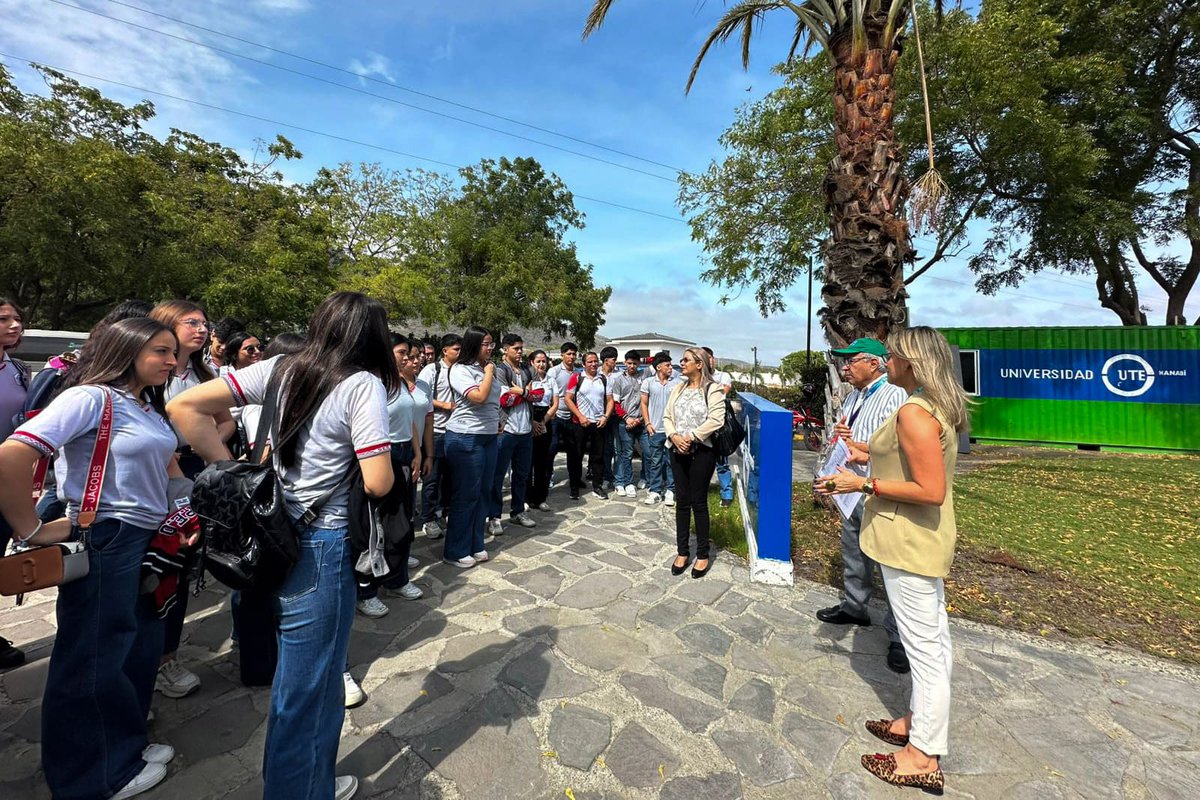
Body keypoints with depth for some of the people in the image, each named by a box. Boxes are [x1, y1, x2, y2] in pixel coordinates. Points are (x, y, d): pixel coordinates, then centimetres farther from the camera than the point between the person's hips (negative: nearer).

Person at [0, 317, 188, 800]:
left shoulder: (149, 406, 10)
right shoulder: (92, 397, -16)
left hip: (148, 540, 8)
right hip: (106, 542, -8)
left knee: (142, 646, 17)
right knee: (95, 659, 9)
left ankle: (124, 747, 38)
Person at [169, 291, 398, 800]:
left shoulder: (279, 369, 3)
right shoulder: (363, 384, -16)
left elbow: (184, 407, 1)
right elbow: (377, 484, -20)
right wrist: (384, 461, 1)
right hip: (322, 549, -7)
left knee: (295, 673, 26)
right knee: (310, 685, 12)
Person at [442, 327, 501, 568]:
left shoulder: (486, 367, 12)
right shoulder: (460, 369, -11)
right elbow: (479, 397, -23)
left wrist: (498, 422, 12)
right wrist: (488, 373, -11)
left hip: (489, 437, 8)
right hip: (466, 438, -8)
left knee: (482, 493, 12)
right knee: (465, 496, 0)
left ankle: (475, 545, 25)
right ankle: (455, 552, 14)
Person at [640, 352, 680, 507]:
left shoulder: (677, 382, 0)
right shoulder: (648, 382, 2)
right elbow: (644, 404, 6)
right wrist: (648, 423, -1)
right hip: (655, 429, 0)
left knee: (671, 461, 6)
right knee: (655, 461, 8)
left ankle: (670, 490, 17)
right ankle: (655, 490, 18)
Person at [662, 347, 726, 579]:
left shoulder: (713, 389, -6)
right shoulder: (678, 388, 13)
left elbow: (715, 420, -17)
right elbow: (667, 416, 10)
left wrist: (691, 437, -17)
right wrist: (674, 436, -8)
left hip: (702, 451, -5)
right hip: (678, 450, 5)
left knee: (699, 502, 2)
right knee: (682, 501, 10)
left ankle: (703, 555, 16)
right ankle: (682, 552, 21)